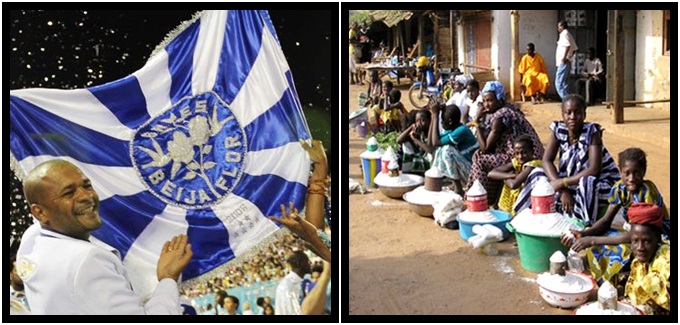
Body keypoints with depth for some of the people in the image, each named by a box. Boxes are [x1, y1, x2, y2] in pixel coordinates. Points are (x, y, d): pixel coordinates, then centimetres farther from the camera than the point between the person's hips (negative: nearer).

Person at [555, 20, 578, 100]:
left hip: (563, 62, -10)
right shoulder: (569, 35, 20)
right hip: (567, 62, 10)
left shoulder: (564, 34, -9)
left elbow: (568, 45, -27)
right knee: (564, 83, 12)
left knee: (559, 83, -11)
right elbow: (575, 48, 23)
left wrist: (564, 57, -26)